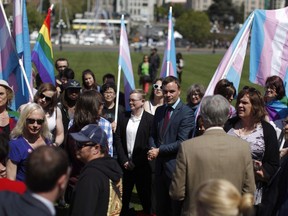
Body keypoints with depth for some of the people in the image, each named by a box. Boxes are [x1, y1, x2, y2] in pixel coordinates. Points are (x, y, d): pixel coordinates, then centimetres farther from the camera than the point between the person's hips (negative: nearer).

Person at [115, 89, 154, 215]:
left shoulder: (150, 119, -5)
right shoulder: (123, 118, 7)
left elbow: (150, 143, -8)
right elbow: (118, 139, 4)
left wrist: (135, 163, -11)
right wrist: (124, 161, -6)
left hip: (142, 166, -3)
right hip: (125, 164, 3)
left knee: (145, 196, 6)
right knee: (123, 196, 8)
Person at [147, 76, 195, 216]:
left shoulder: (186, 113, -12)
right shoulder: (159, 111, 11)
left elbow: (181, 142, -18)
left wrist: (159, 150, -14)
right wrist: (153, 149, -4)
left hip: (175, 167, -7)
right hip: (160, 165, 7)